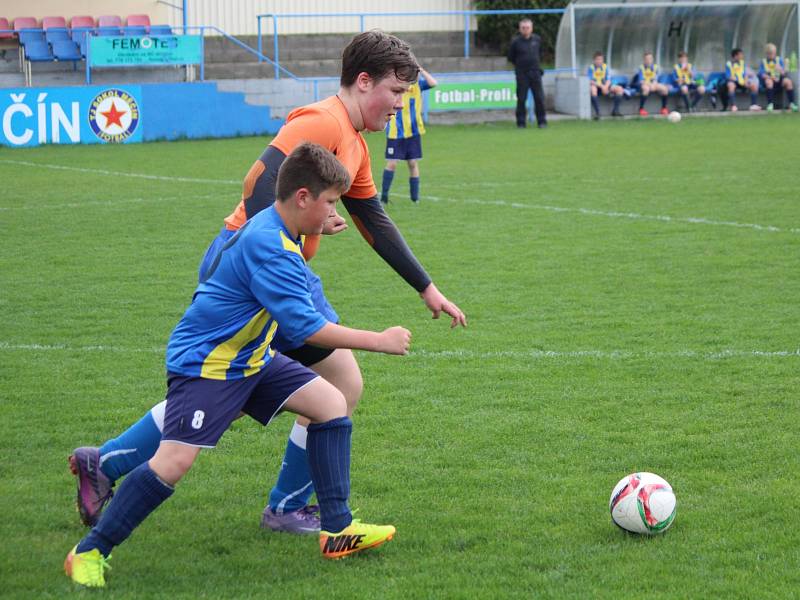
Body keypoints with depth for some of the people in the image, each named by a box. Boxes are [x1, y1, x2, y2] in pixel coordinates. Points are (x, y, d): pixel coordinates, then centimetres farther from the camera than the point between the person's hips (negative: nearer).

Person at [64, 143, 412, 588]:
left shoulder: (273, 230, 5)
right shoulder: (269, 247, -26)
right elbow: (305, 328, -30)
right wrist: (380, 341, -23)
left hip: (250, 359, 10)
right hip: (203, 363, -10)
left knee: (332, 403, 2)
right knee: (174, 461, -19)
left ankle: (337, 530, 5)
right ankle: (90, 552, -5)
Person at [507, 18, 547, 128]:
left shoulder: (537, 39, 5)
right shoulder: (516, 41, -4)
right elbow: (511, 57, 7)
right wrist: (519, 64, 9)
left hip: (535, 73, 2)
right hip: (522, 74, -2)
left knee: (539, 98, 1)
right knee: (521, 99, -1)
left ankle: (542, 121, 7)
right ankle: (521, 122, 5)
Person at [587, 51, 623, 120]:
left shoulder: (605, 66, 8)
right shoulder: (591, 67, -5)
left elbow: (608, 80, 3)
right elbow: (590, 81, -15)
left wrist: (606, 87, -19)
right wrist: (601, 86, -26)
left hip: (605, 86, 5)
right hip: (595, 86, -5)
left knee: (619, 89, -13)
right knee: (592, 89, -41)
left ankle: (615, 111, -11)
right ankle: (597, 113, -43)